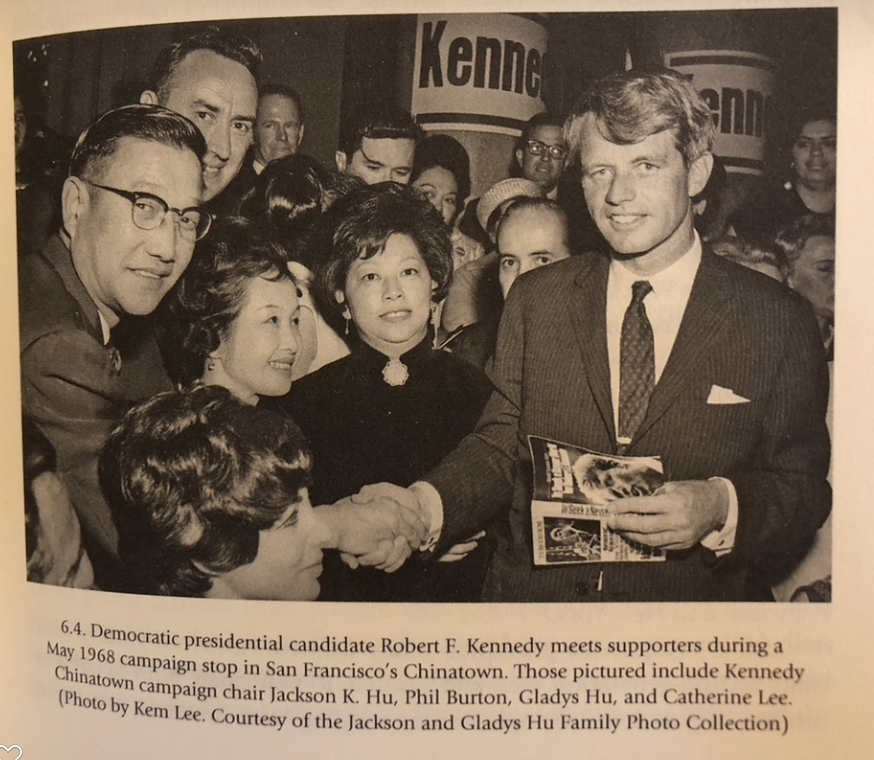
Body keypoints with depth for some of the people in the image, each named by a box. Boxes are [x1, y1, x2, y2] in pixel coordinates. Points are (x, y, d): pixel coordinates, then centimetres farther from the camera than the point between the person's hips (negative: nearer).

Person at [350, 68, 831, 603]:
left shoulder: (781, 322, -2)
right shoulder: (535, 300, 5)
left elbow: (808, 488, 2)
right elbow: (500, 447, 5)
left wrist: (720, 509, -16)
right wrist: (425, 505, -12)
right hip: (531, 595, 1)